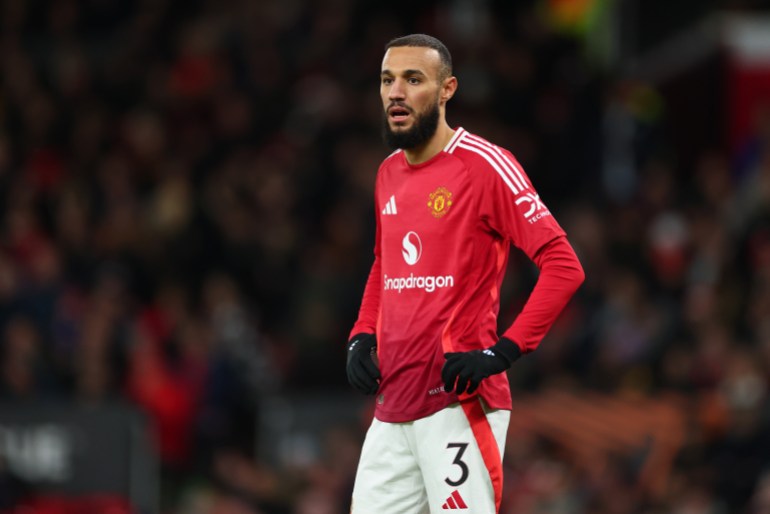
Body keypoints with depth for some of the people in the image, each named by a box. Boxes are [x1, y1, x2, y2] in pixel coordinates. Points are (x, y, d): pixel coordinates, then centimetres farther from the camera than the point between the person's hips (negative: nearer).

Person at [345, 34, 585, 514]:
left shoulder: (485, 165, -8)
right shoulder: (389, 173, 16)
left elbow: (563, 266, -13)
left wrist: (502, 351, -19)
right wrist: (362, 338, 14)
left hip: (458, 404, -7)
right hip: (391, 407, 7)